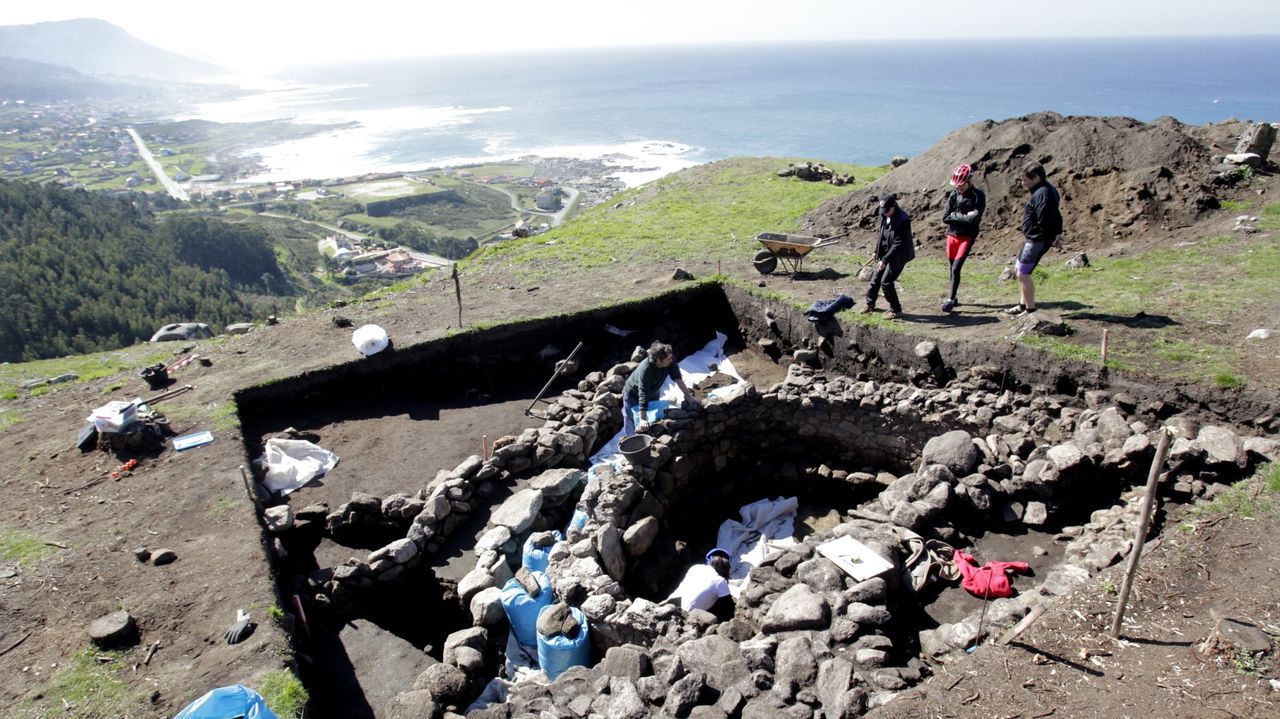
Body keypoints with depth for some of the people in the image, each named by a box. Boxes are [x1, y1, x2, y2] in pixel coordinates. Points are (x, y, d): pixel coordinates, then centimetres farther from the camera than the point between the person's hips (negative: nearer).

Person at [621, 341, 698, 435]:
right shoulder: (645, 370, -41)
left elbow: (677, 378, -20)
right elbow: (643, 395, -43)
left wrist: (689, 397, -24)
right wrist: (642, 420, -46)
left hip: (653, 394, 6)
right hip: (633, 394, -6)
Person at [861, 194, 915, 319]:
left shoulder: (903, 220, -26)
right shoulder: (884, 216, -3)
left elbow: (898, 244, -25)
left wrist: (885, 260, -25)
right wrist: (877, 251, 15)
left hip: (898, 255, -8)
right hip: (885, 253, 8)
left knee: (886, 281, -10)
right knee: (876, 278, 14)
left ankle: (896, 309, 7)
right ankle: (870, 304, 32)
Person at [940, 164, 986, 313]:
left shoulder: (978, 196, -9)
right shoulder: (953, 194, 2)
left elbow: (974, 218, -19)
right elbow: (945, 217, -6)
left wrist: (955, 215, -14)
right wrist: (964, 217, -15)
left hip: (967, 237, -4)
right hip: (952, 235, 4)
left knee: (956, 268, -11)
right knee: (953, 268, 11)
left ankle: (951, 299, -4)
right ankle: (953, 298, 22)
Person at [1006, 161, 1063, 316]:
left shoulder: (1042, 194, -22)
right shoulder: (1047, 190, 13)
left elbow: (1044, 222, -25)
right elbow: (1056, 215, 18)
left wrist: (1052, 238, -13)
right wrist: (1058, 234, 14)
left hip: (1037, 240, -11)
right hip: (1033, 239, 11)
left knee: (1023, 274, -5)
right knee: (1019, 270, 20)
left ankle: (1030, 309, 4)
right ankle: (1023, 305, 29)